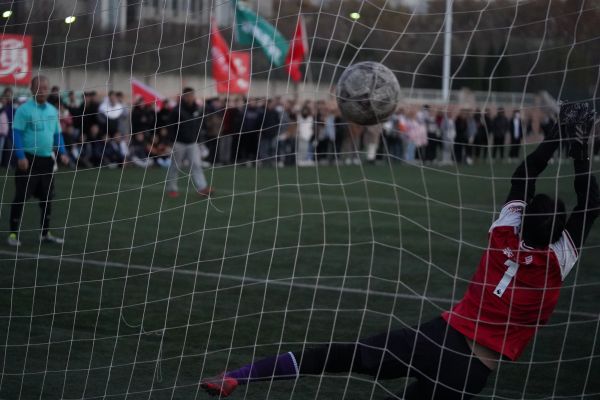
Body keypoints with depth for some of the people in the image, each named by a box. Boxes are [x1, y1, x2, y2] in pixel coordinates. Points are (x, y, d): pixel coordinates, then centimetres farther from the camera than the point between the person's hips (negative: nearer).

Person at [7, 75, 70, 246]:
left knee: (47, 197, 10)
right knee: (21, 197, -4)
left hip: (47, 160, 6)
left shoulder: (52, 110, 10)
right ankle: (13, 233, 3)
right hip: (29, 159, -6)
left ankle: (45, 233, 20)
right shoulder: (24, 109, -9)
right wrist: (21, 157, -20)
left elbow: (57, 134, 18)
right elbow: (17, 134, -12)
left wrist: (62, 153, 6)